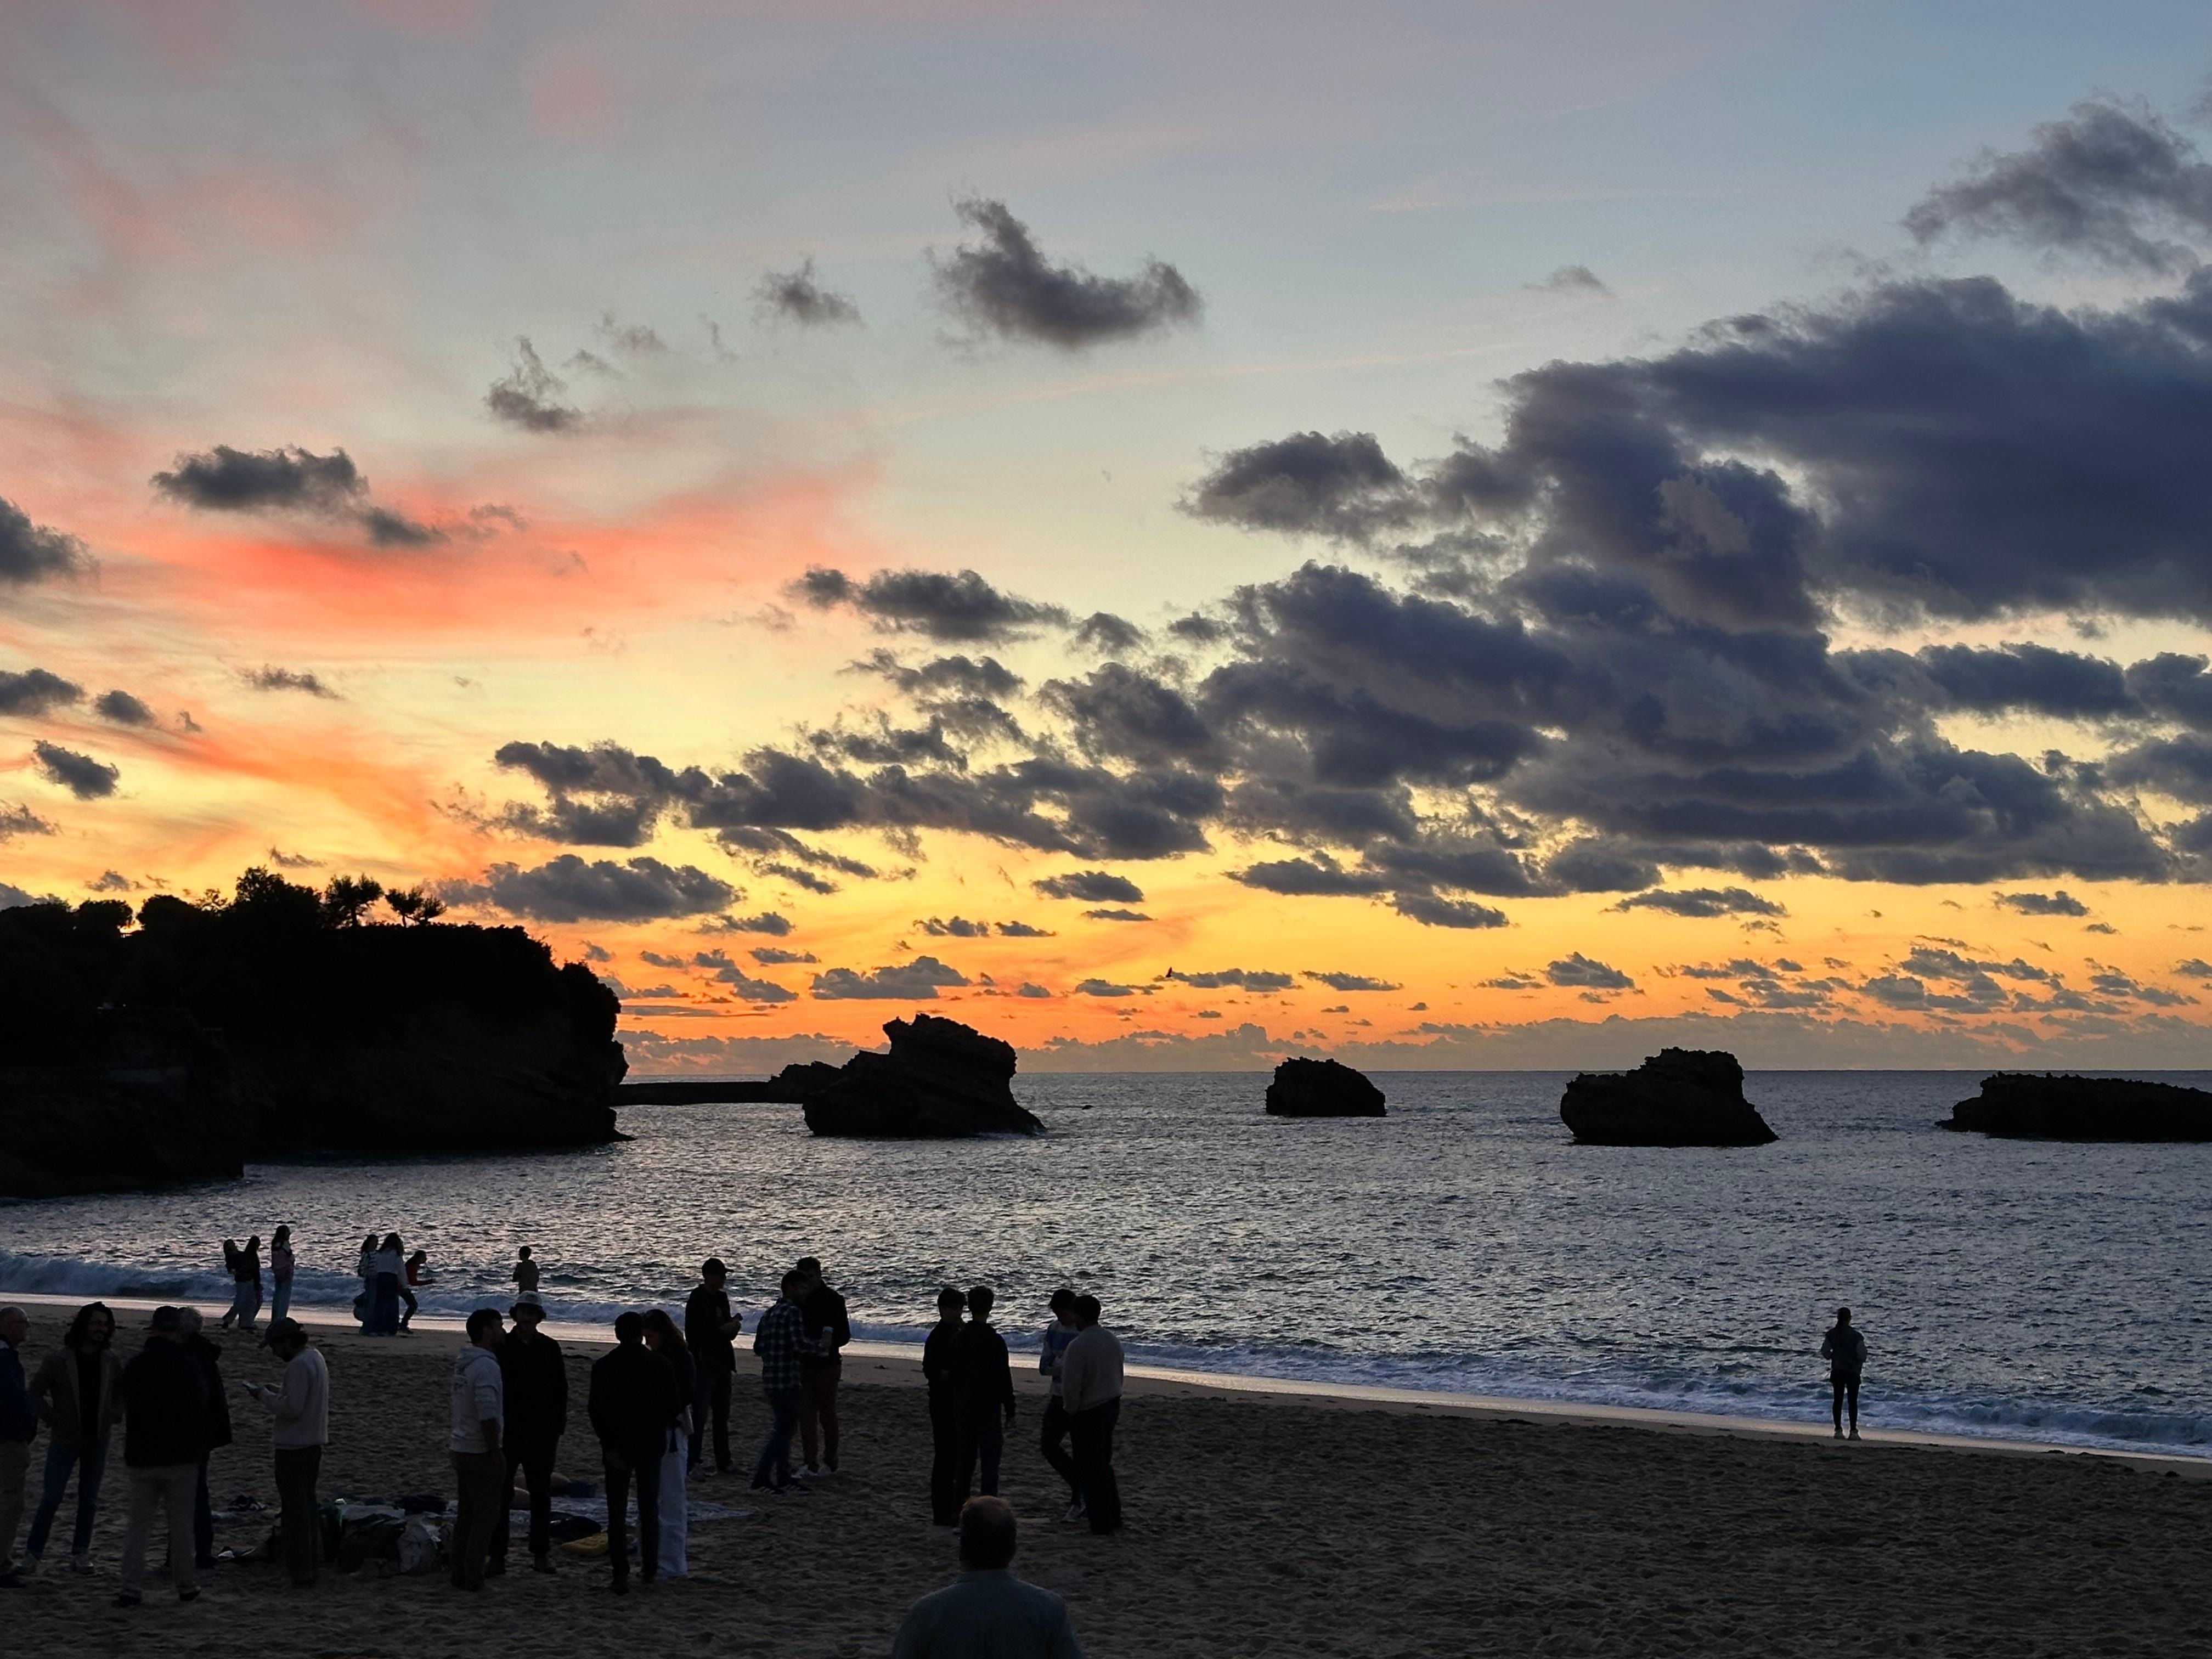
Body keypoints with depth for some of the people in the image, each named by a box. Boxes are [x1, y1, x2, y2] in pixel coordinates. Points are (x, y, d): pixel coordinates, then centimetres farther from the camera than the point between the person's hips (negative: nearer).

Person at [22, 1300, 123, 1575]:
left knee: (89, 1500, 9)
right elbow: (36, 1392, -3)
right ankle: (32, 1553, 9)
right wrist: (52, 1420, -8)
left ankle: (79, 1553, 18)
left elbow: (123, 1392, 16)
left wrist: (114, 1416, 3)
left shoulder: (111, 1362, 1)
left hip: (97, 1441, 4)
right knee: (51, 1498, -3)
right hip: (65, 1440, -4)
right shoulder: (58, 1360, -9)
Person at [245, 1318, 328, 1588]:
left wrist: (264, 1396, -12)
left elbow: (292, 1407, -24)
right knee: (308, 1505, 19)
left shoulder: (299, 1365, -20)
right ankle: (313, 1564, 26)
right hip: (313, 1442, 10)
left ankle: (300, 1571, -3)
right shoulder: (315, 1357, 13)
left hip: (294, 1447, -10)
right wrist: (274, 1392, 11)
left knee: (294, 1509, -5)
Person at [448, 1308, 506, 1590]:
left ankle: (460, 1574, 20)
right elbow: (487, 1414, -25)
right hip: (481, 1452, -9)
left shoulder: (462, 1363, 12)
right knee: (486, 1517, -2)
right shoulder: (486, 1366, -19)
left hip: (461, 1448, 9)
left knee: (466, 1514, 16)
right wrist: (495, 1452, -18)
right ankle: (472, 1577, -1)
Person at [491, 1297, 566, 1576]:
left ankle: (541, 1554, 15)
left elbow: (561, 1390, 9)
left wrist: (558, 1429, 4)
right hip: (507, 1432, -1)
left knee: (541, 1495, 7)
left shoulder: (549, 1348, 5)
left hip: (541, 1434, 1)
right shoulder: (501, 1347, 0)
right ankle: (497, 1556, 4)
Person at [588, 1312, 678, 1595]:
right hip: (650, 1444, 1)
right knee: (649, 1508, 14)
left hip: (617, 1444, -1)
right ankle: (650, 1569, 20)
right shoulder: (660, 1365, -5)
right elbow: (672, 1406, -3)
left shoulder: (603, 1367, -5)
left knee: (617, 1511, 2)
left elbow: (597, 1410, -11)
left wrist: (609, 1446, -8)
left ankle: (621, 1575, -4)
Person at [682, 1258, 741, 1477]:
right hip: (704, 1366, -8)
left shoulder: (722, 1297, 13)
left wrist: (733, 1326, -1)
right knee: (700, 1415, -9)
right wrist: (722, 1330, -19)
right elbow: (692, 1334, -18)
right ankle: (692, 1463, -8)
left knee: (722, 1417, 12)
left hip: (722, 1364, 8)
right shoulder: (697, 1299, -12)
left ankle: (723, 1464, 17)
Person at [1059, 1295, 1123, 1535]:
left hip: (1088, 1412, -8)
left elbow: (1070, 1386, -21)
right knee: (1104, 1463, 20)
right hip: (1112, 1405, 8)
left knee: (1091, 1468, 3)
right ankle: (1114, 1517, 25)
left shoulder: (1078, 1346, -22)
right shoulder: (1113, 1340, 4)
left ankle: (1101, 1522, 7)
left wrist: (1072, 1410, -5)